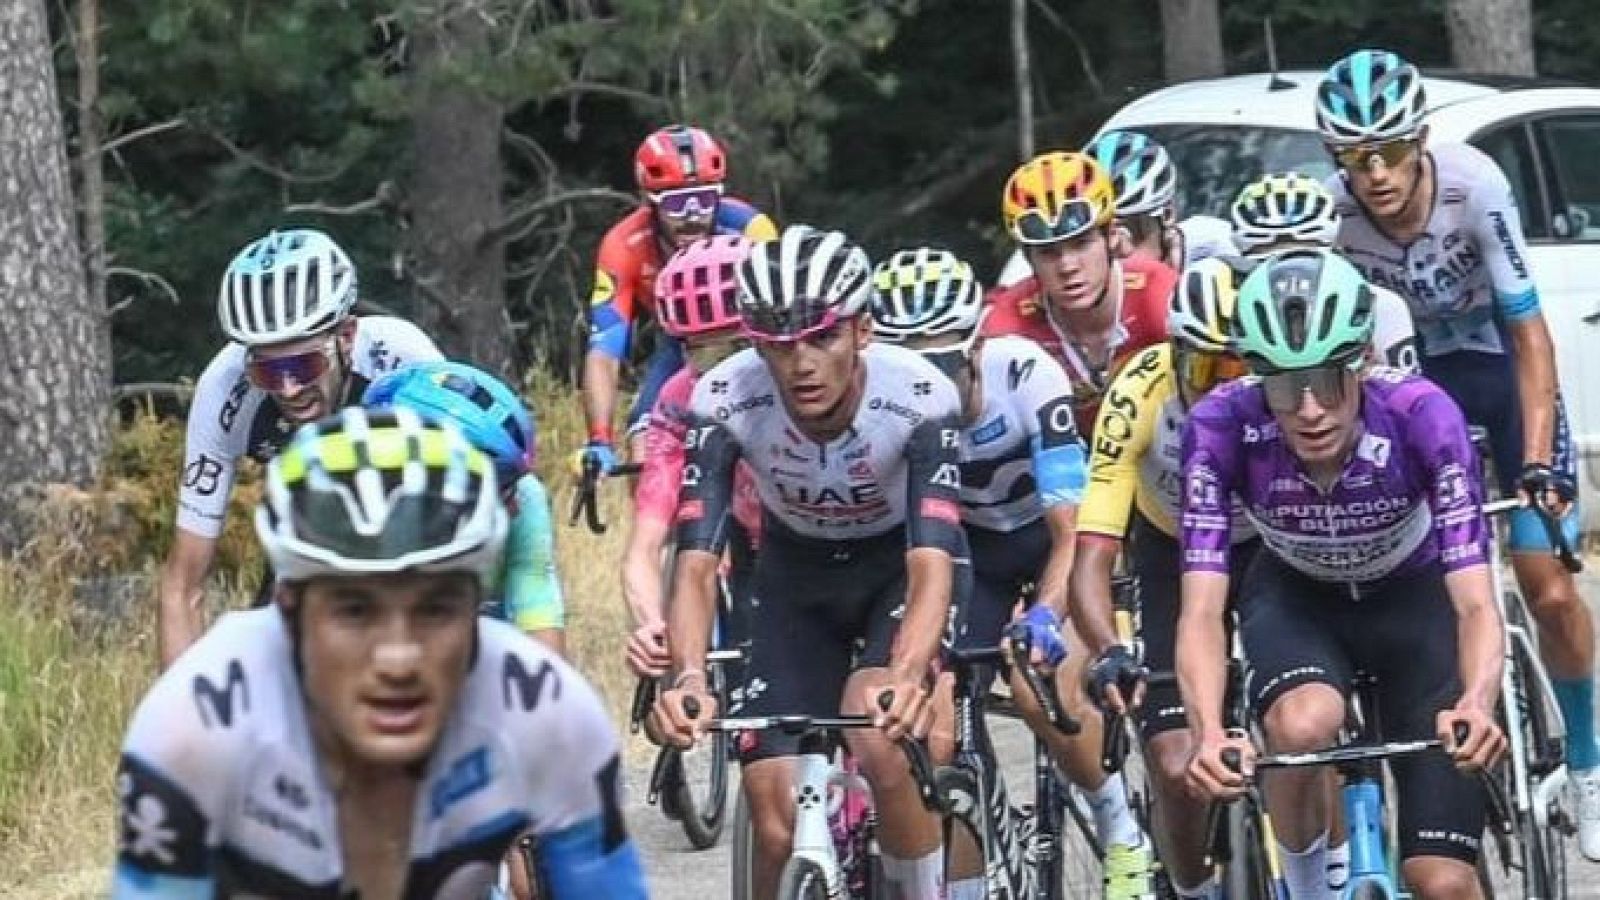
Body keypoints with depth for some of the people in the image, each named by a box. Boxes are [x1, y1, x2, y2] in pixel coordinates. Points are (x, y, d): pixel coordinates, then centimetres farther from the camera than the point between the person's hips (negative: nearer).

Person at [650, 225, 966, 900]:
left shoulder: (920, 399, -33)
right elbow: (697, 562, -32)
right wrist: (688, 678, -52)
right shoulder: (724, 402, -29)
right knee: (778, 831, -9)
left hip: (899, 564, -2)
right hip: (795, 573, 2)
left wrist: (906, 677, -59)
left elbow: (932, 564, -41)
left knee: (876, 746, -31)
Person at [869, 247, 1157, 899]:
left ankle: (1123, 837, 0)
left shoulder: (1027, 376, -33)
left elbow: (1073, 532, -35)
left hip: (1054, 536, -3)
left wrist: (1045, 617, -51)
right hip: (973, 546, 3)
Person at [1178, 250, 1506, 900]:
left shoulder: (1420, 415, -33)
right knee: (1303, 727, -35)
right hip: (1296, 597, 1)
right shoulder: (1224, 426, -30)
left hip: (1413, 599, 0)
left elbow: (1475, 603, -35)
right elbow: (1202, 612, -33)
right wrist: (1209, 733, -52)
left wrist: (1477, 705, -56)